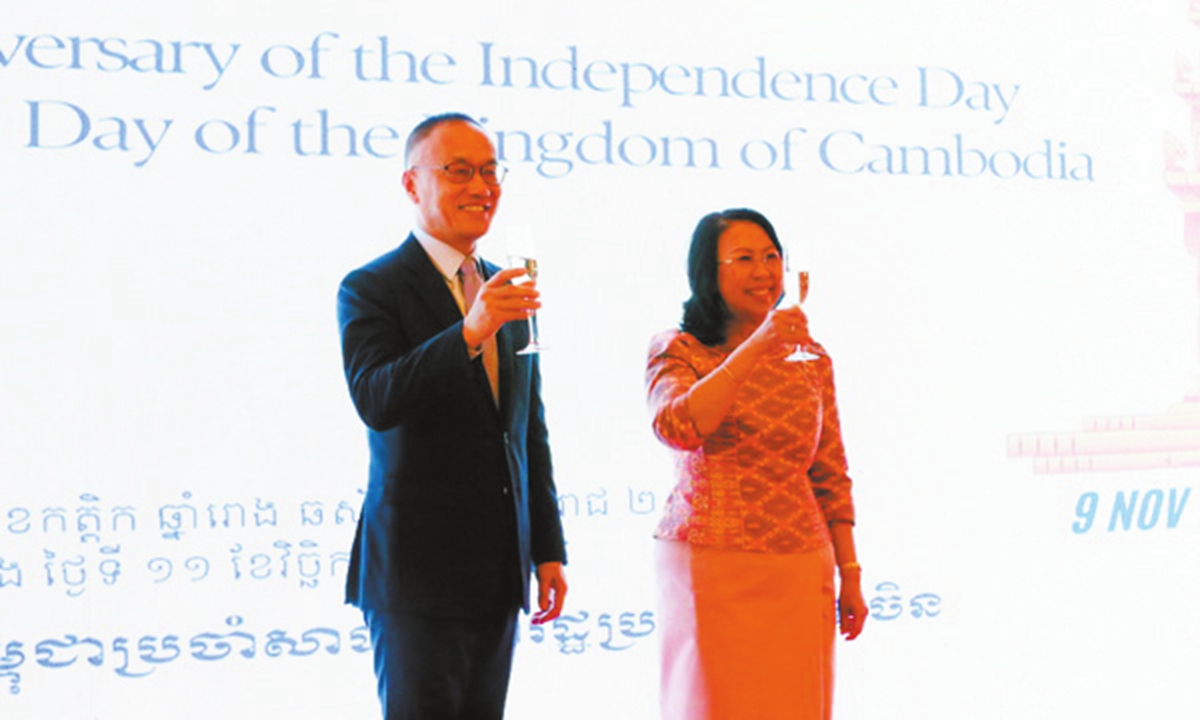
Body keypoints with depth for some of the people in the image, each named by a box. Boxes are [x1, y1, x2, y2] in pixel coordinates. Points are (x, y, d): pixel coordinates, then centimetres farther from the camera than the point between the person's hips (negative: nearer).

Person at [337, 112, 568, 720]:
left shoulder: (507, 291, 14)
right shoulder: (370, 290, -5)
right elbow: (375, 401, -23)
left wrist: (548, 549, 13)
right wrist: (470, 333, -34)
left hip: (499, 575, 6)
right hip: (416, 574, -6)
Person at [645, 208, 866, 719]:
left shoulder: (810, 358, 10)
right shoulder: (677, 351, 0)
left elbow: (830, 477, 13)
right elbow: (676, 426, -22)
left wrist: (850, 574, 10)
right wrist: (754, 348, -26)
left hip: (799, 575, 3)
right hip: (708, 566, -3)